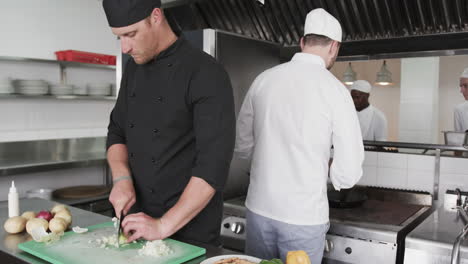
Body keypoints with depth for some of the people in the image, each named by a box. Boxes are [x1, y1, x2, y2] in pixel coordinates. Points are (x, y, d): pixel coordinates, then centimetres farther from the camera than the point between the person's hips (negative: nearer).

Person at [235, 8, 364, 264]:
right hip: (304, 216, -3)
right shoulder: (336, 90, -12)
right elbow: (348, 174, -9)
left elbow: (242, 146, 7)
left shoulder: (263, 79, -2)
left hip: (258, 208, 4)